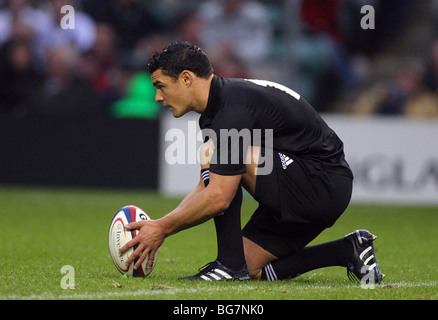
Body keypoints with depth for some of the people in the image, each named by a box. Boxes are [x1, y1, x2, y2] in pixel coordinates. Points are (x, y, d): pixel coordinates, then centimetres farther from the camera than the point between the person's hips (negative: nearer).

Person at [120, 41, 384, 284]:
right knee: (249, 269, 7)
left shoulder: (233, 109, -21)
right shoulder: (223, 100, 11)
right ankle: (348, 251, 11)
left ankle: (230, 263, -14)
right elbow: (207, 188, 17)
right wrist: (158, 225, 8)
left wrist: (163, 229, -16)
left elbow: (218, 197, -26)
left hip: (323, 186, -10)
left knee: (213, 154, -20)